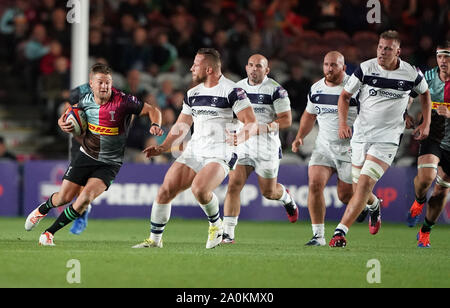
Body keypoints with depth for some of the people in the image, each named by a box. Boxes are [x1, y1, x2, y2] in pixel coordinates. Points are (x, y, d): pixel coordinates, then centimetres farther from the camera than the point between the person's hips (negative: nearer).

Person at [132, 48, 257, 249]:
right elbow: (182, 126, 23)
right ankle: (155, 239, 8)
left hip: (220, 155, -7)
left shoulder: (232, 91, -8)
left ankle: (216, 226, -3)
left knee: (199, 189, -31)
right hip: (194, 152, 7)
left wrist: (240, 137, -30)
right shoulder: (193, 94, 14)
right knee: (165, 191, -5)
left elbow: (252, 123, -11)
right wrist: (163, 147, 10)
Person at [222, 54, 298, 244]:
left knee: (268, 192, 9)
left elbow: (286, 120, -10)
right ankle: (228, 233, -13)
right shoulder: (238, 88, 7)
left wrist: (264, 128, -22)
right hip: (243, 145, 3)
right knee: (234, 185, -13)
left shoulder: (275, 90, -9)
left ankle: (287, 198, 46)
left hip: (267, 147, -3)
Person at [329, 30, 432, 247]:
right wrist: (343, 123, -8)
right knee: (359, 186, 10)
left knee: (365, 183, -18)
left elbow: (425, 93, 18)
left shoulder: (411, 74, -4)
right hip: (361, 134, 3)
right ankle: (375, 207, 46)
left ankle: (340, 231, -22)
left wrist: (426, 124, 13)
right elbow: (345, 96, 6)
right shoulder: (365, 69, -4)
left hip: (387, 138, -2)